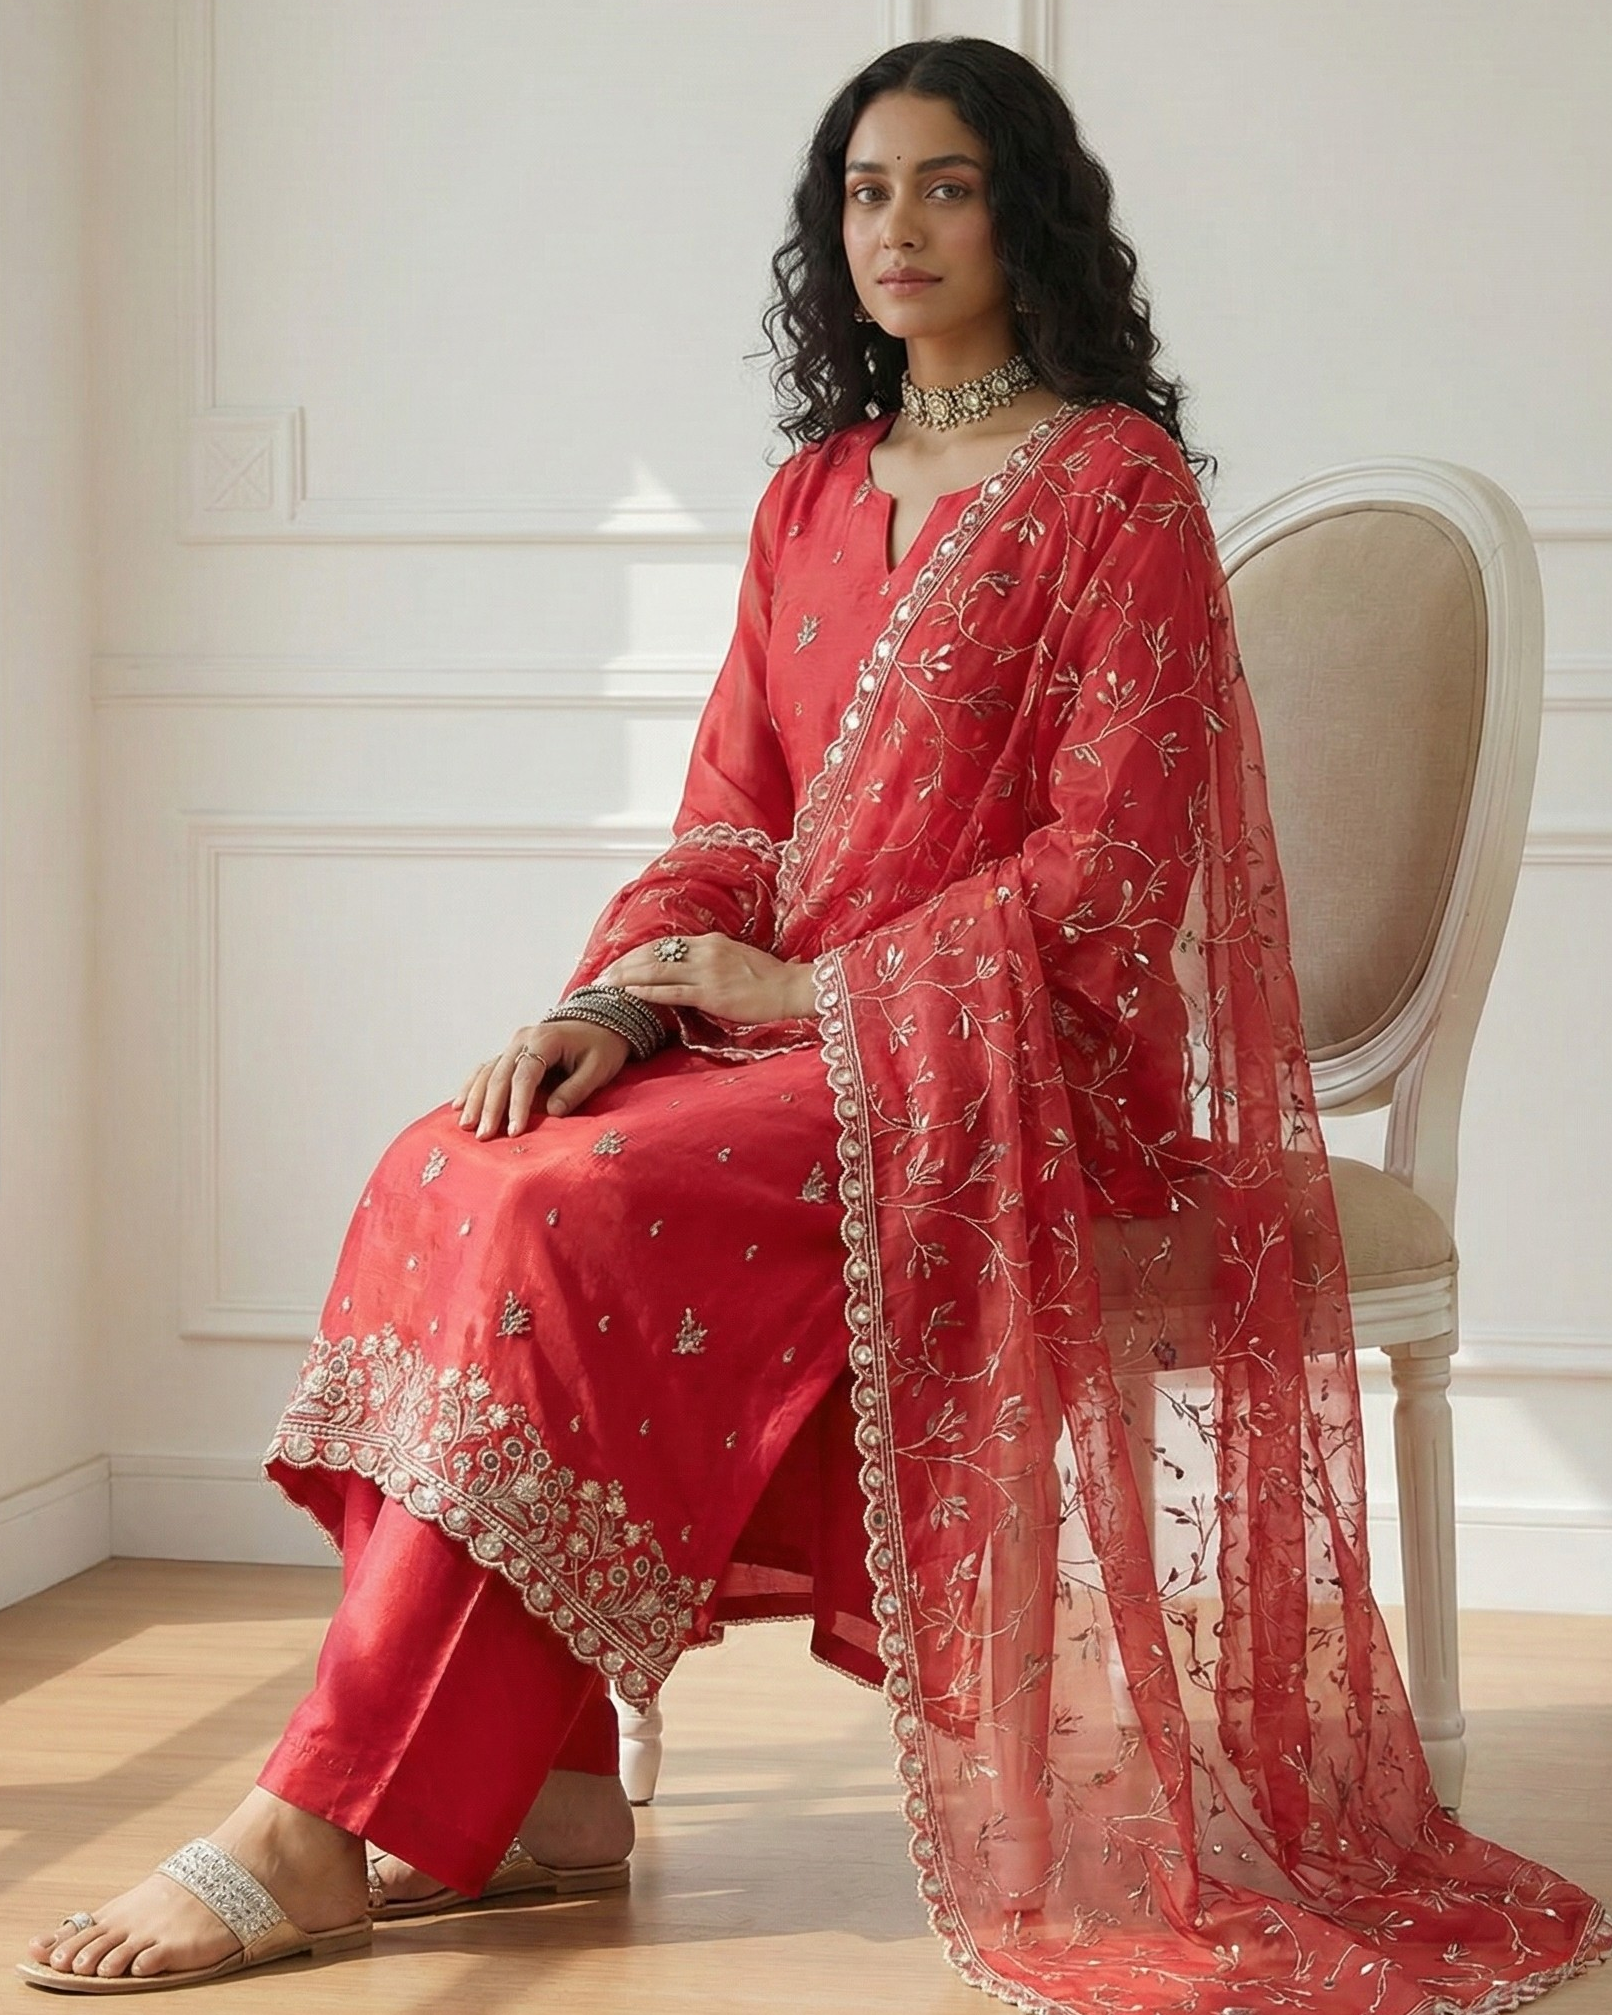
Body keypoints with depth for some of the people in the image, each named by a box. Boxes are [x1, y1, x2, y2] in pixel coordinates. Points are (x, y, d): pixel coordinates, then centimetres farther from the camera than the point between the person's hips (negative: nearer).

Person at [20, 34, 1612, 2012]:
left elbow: (1109, 867, -10)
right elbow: (730, 821, 14)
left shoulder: (1117, 482, -3)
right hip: (793, 1041, 7)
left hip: (1014, 1066, -6)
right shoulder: (813, 497, 18)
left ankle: (319, 1830, -25)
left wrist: (808, 990, -15)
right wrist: (609, 1002, -7)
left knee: (568, 1222, -28)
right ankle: (540, 1783, -18)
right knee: (447, 1174, -20)